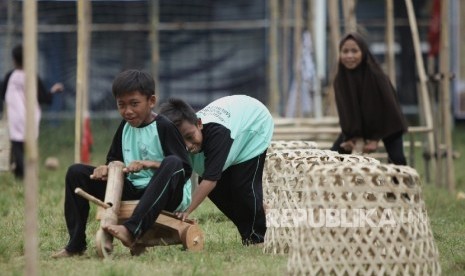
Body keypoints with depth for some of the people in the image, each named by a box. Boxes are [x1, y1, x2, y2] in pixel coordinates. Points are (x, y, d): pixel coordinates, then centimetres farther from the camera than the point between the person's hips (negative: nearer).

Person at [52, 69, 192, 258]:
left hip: (166, 196, -7)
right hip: (133, 191, 7)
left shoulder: (165, 128, -12)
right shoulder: (125, 127, 8)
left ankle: (132, 230, -50)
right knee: (76, 172, 1)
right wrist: (107, 169, -7)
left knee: (172, 163, -40)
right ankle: (75, 245, -5)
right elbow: (114, 161, 17)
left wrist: (149, 164, -29)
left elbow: (185, 168, -18)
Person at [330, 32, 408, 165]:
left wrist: (375, 139, -22)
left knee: (397, 159, -21)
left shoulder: (377, 76, -31)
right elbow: (345, 110, -9)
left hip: (385, 126, -4)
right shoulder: (340, 80, -19)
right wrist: (351, 137, -18)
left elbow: (386, 108, -23)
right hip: (356, 127, 4)